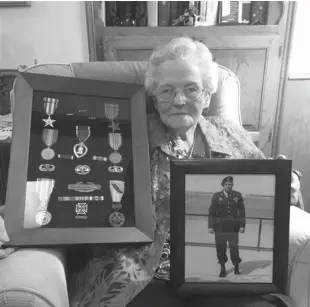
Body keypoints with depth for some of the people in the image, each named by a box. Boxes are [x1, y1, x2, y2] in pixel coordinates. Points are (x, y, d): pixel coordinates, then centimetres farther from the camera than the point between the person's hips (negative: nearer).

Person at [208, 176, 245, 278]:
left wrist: (242, 225, 0)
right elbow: (211, 212, 3)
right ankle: (222, 268, 20)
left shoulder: (238, 195, 4)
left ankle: (236, 267, 25)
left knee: (234, 247, 3)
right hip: (220, 227, 0)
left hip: (233, 227, 0)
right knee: (220, 248, 4)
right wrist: (211, 226, -2)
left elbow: (242, 211, 5)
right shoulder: (216, 196, 3)